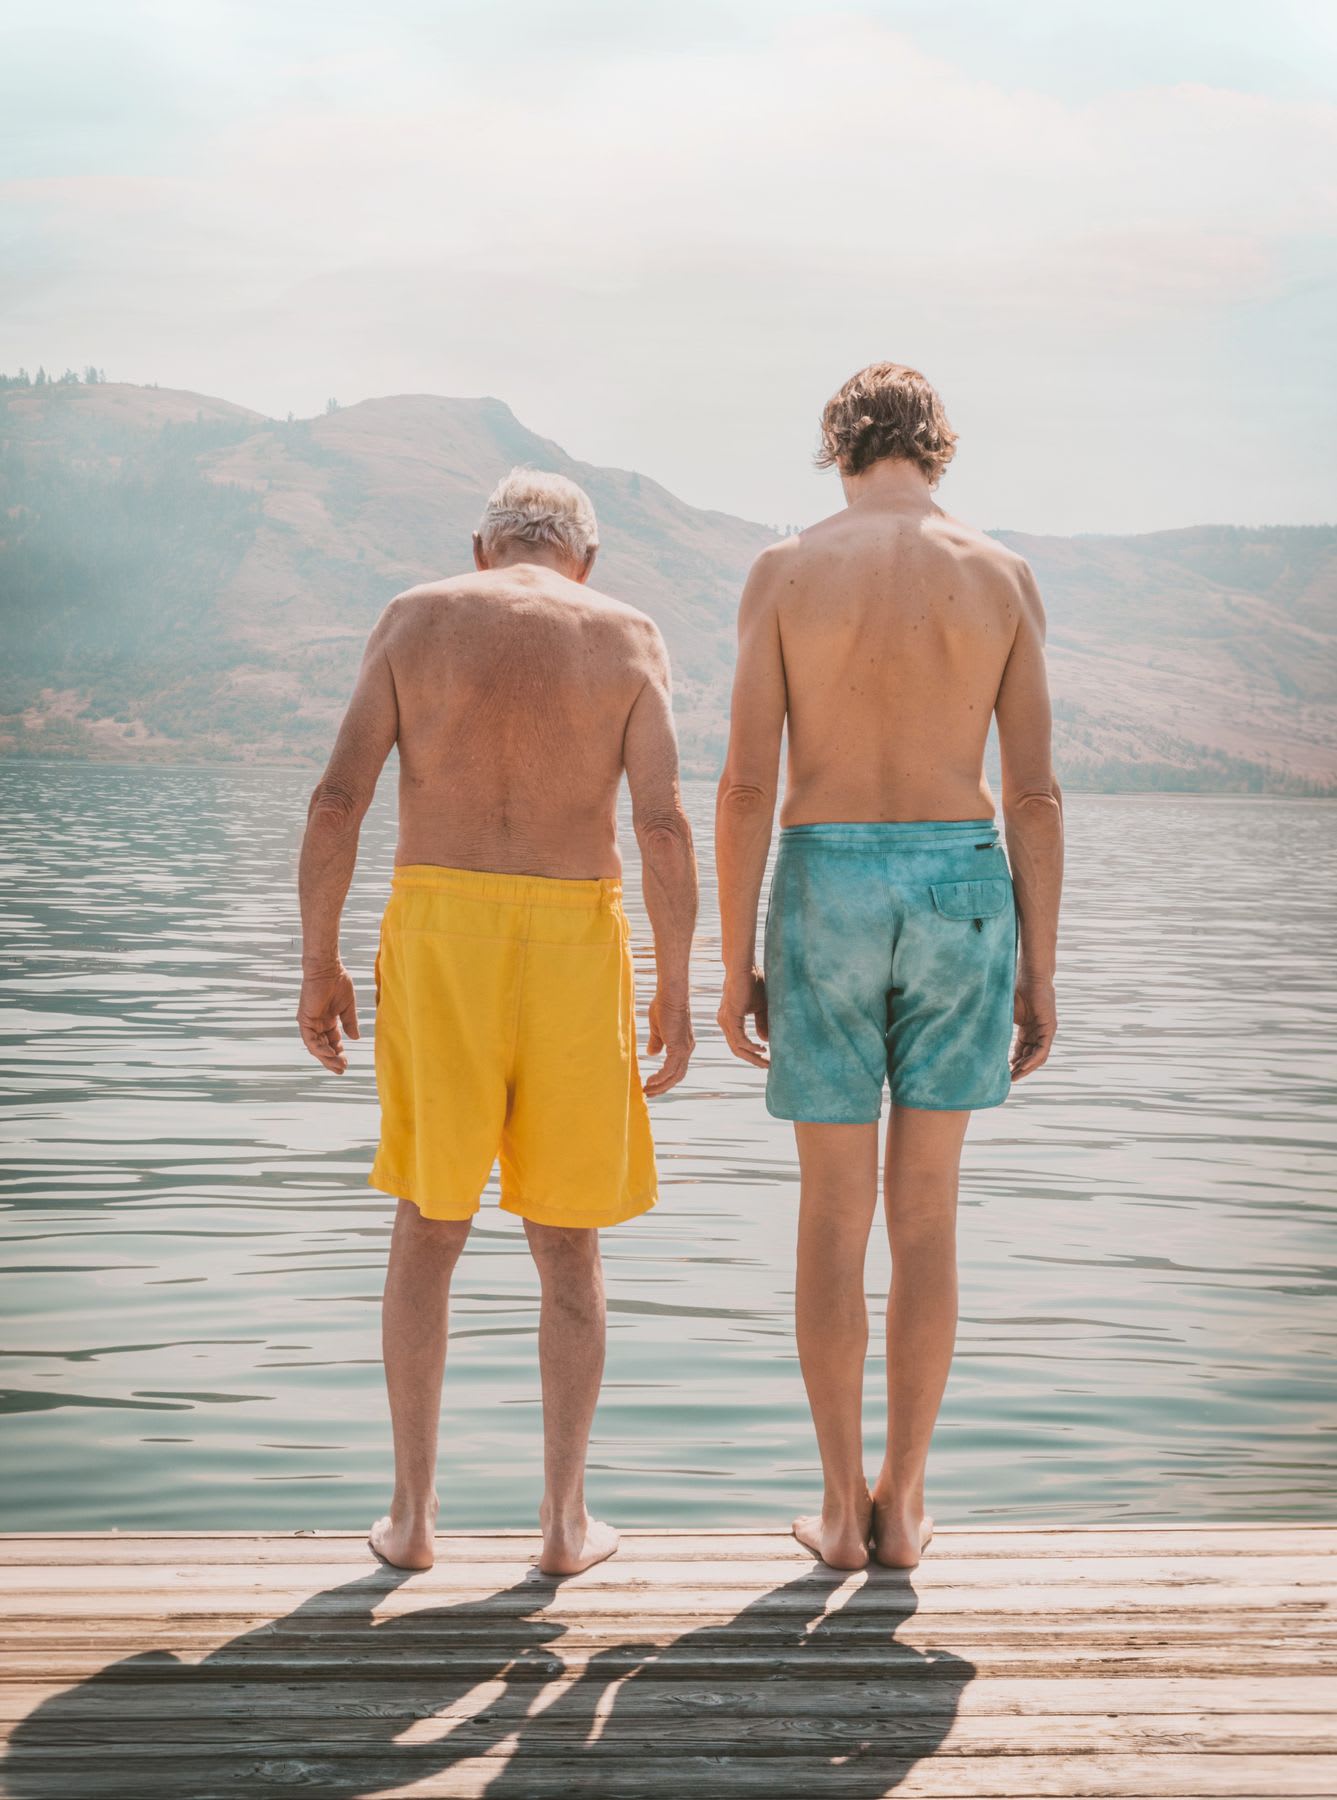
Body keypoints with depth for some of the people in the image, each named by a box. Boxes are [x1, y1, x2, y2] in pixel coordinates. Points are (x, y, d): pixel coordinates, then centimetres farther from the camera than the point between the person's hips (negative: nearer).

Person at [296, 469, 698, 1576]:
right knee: (567, 1241, 11)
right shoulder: (628, 637, 3)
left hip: (436, 932, 1)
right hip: (572, 946, -1)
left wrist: (319, 966, 4)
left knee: (429, 1228, 13)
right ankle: (567, 1521, 12)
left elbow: (337, 800, -2)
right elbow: (665, 828, -6)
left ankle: (413, 1514, 14)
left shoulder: (412, 619, 6)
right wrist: (675, 995, -1)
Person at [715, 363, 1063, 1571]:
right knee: (926, 1212, 9)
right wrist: (1039, 969, 4)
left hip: (826, 896, -1)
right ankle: (902, 1507, 13)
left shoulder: (783, 572, -2)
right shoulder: (1002, 575, 1)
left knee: (833, 1213, 8)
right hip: (958, 894, 1)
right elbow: (1035, 793, -1)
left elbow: (746, 783, -6)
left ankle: (842, 1511, 11)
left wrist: (734, 963, 1)